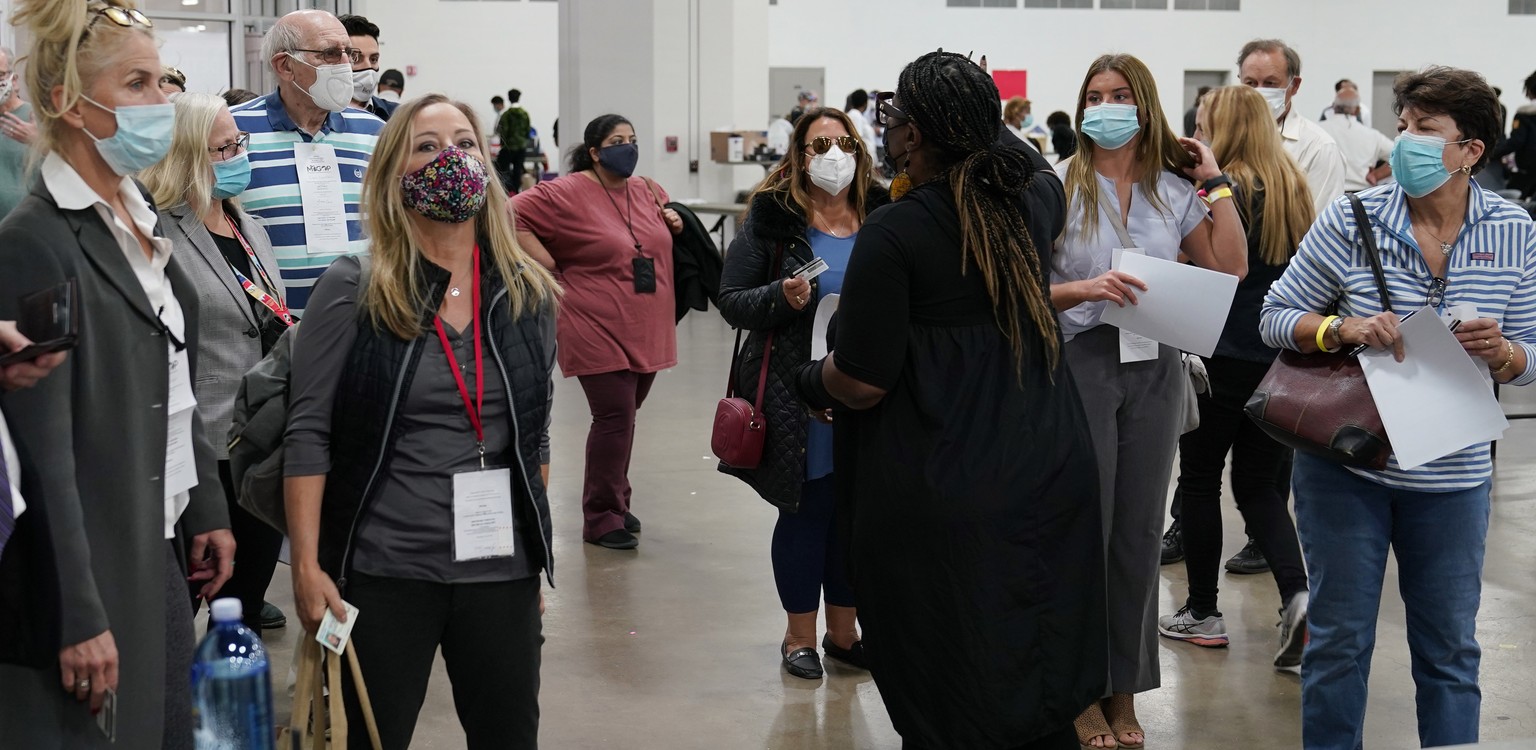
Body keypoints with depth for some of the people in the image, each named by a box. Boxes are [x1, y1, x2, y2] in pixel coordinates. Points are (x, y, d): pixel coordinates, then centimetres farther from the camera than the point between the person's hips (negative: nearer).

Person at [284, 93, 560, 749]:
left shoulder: (526, 295, 6)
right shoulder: (352, 292, -5)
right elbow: (308, 434, -7)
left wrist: (541, 551, 15)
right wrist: (308, 566, -12)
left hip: (503, 571, 4)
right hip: (382, 572, -3)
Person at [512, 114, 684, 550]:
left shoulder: (646, 191, 11)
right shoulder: (568, 193, -10)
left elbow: (662, 226, 31)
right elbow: (513, 217, -12)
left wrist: (674, 222, 7)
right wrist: (549, 264, -13)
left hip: (646, 332, 7)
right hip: (599, 331, -7)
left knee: (624, 419, 16)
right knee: (614, 418, -9)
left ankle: (616, 503, 29)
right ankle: (602, 518, 1)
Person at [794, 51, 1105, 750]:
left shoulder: (891, 234, -15)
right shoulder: (1031, 197, 2)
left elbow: (861, 385, -14)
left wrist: (808, 377, 5)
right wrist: (979, 123, 35)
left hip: (940, 495, -6)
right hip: (1049, 475, 6)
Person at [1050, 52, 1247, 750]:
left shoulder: (1175, 190, 7)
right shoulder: (1059, 187, -4)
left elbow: (1230, 269, 1)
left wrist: (1215, 183, 2)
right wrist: (1086, 289, -22)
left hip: (1154, 369, 3)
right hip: (1080, 361, -3)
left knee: (1139, 531, 8)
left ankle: (1124, 690, 21)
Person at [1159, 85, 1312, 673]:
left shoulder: (1221, 189, -14)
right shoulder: (1293, 189, 7)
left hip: (1222, 359, -6)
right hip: (1281, 361, 6)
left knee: (1200, 480, 10)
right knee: (1259, 486, 13)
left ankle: (1202, 613, 18)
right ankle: (1297, 593, -7)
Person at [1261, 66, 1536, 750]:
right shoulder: (1352, 220, -8)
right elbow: (1274, 318, -1)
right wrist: (1341, 329, -20)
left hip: (1452, 475, 2)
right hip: (1347, 460, -1)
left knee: (1450, 648, 12)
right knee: (1339, 638, 8)